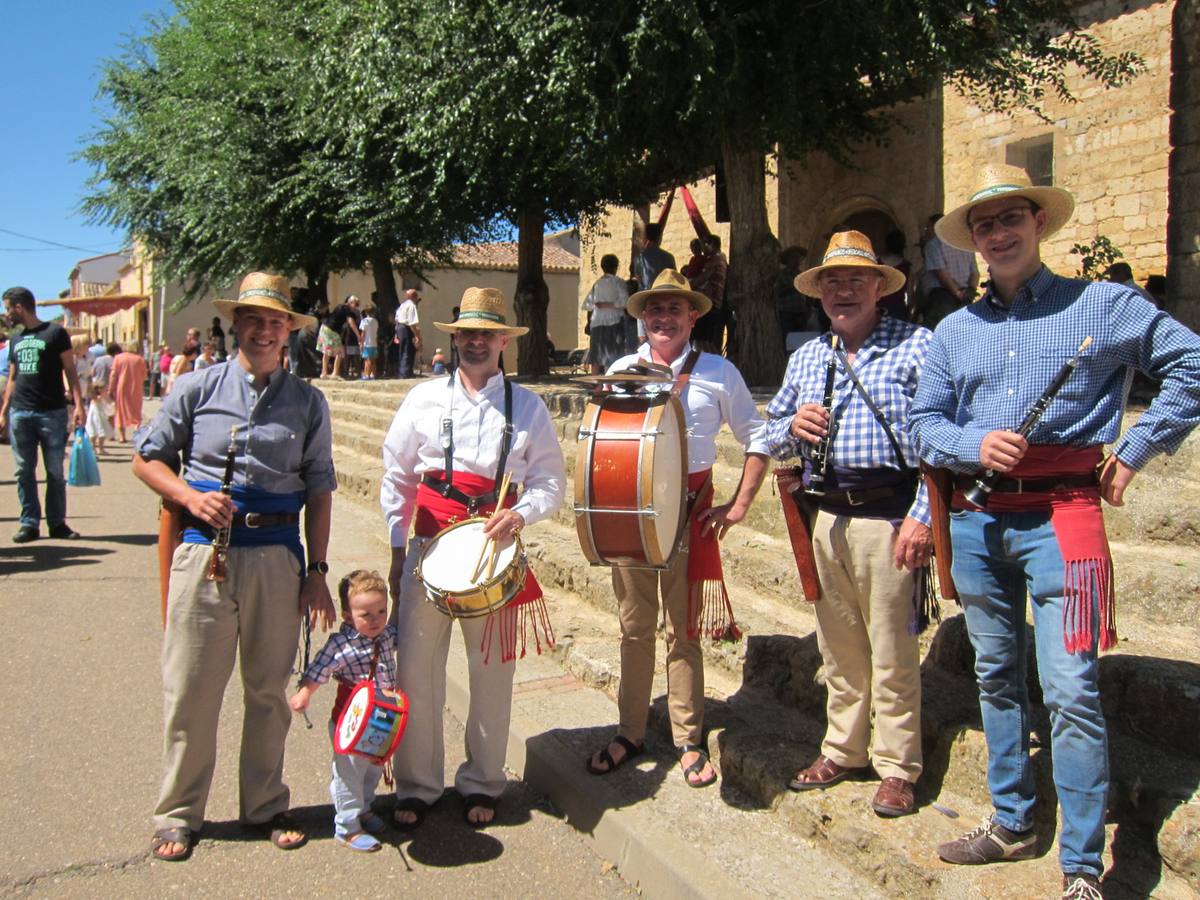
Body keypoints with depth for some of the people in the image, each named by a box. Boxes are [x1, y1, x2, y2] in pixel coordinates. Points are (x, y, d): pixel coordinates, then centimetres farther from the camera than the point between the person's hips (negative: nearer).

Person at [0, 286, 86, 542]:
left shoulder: (55, 333, -1)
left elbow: (70, 371, -4)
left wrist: (78, 405, -13)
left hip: (52, 413, -5)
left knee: (55, 471, 1)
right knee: (24, 471, 5)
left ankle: (57, 523, 9)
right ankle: (29, 523, 10)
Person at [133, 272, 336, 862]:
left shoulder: (308, 402, 7)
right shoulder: (198, 388, 5)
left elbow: (318, 491, 7)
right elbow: (148, 457, 10)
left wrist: (316, 571, 2)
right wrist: (190, 497, -10)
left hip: (278, 556, 1)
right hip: (204, 549, -1)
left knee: (270, 689, 10)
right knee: (190, 688, 4)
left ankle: (265, 806, 26)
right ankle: (177, 815, 21)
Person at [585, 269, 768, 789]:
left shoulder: (717, 372, 0)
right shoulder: (620, 371, 6)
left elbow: (757, 439, 4)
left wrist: (739, 506, -3)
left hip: (690, 510, -2)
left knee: (683, 629, 5)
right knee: (634, 625, 11)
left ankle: (688, 740, 19)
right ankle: (630, 732, 24)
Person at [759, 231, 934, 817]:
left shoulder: (916, 346, -3)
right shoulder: (805, 358, 14)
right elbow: (770, 434, 19)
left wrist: (922, 516, -16)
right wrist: (793, 428, -4)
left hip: (888, 516, -5)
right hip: (826, 518, 6)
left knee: (892, 650, 2)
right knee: (838, 645, 15)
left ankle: (897, 768, 17)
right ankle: (843, 751, 30)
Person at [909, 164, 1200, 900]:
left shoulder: (1101, 305, 2)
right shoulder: (955, 332, 13)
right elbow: (925, 424, 11)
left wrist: (1135, 452, -3)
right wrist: (973, 445, -10)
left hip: (1060, 515, -4)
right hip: (977, 521, 5)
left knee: (1071, 690, -9)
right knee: (997, 678, 14)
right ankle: (1013, 824, 29)